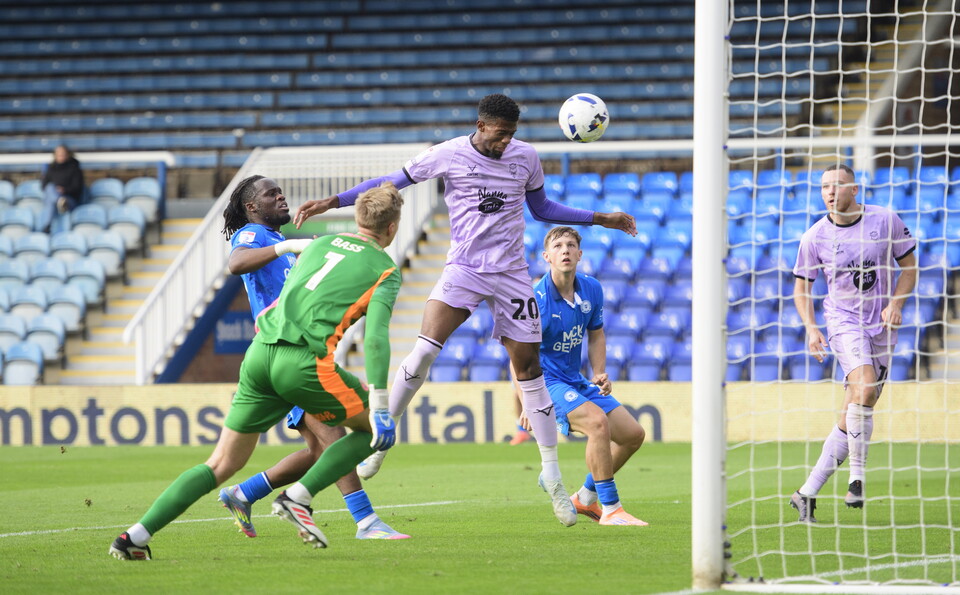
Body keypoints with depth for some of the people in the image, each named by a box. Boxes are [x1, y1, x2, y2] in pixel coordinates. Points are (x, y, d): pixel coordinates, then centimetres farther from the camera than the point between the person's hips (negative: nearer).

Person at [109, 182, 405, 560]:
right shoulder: (385, 270, 6)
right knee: (375, 428, 16)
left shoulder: (320, 244, 24)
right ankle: (298, 497, 3)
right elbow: (375, 336, -7)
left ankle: (136, 536, -2)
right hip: (304, 360, -6)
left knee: (223, 463, 11)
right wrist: (379, 408, -9)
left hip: (261, 350, 6)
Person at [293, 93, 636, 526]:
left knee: (529, 366, 2)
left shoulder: (525, 157, 3)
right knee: (425, 348, -23)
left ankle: (551, 474, 11)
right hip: (463, 269, -2)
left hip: (511, 274, 3)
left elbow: (541, 208, 20)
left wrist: (598, 219, 17)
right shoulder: (447, 155, -6)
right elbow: (393, 183, 3)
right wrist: (332, 202, -1)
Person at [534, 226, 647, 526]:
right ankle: (610, 509, -25)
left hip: (576, 382, 8)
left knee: (633, 434, 6)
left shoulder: (592, 290, -1)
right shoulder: (537, 299, -21)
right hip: (546, 382, -8)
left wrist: (600, 374, -1)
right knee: (598, 421, -31)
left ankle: (585, 497, 23)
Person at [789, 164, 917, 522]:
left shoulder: (885, 221, -4)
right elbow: (802, 287, 8)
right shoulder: (814, 238, -3)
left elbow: (909, 267, 6)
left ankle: (808, 493, 7)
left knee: (851, 419, -1)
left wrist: (896, 303, -10)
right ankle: (857, 479, -21)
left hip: (881, 326, 2)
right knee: (865, 387, -29)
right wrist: (811, 328, -7)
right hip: (843, 321, -2)